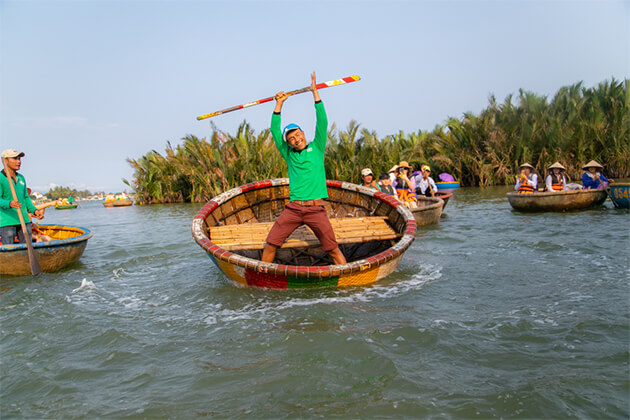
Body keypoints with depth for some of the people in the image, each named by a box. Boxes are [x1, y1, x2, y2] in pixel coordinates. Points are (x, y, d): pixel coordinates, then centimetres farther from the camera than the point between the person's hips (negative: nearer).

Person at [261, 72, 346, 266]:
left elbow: (322, 123, 1)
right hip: (293, 209, 2)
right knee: (270, 244, -2)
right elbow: (275, 132, 9)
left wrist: (315, 93, -1)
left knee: (332, 248, -4)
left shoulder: (317, 148, 10)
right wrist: (279, 104, 6)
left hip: (316, 209, -2)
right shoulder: (289, 155, 14)